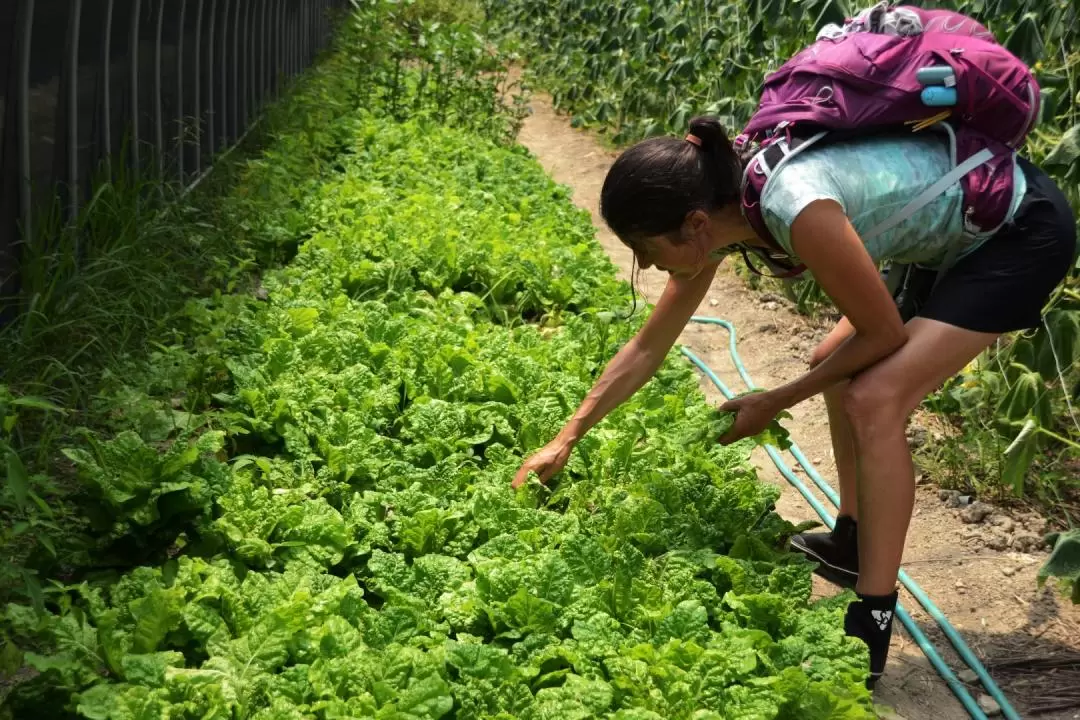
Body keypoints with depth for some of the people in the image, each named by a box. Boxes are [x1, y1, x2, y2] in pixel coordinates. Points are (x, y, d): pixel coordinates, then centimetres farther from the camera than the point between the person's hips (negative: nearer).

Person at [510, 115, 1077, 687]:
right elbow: (646, 349, 2)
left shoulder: (796, 208, -36)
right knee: (839, 367, 13)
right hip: (962, 226, 9)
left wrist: (776, 403, -12)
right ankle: (851, 543, 28)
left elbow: (883, 334, -21)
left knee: (875, 400, -18)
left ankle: (870, 629, -9)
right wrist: (566, 440, 6)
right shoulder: (711, 212, -9)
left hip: (1025, 231, -9)